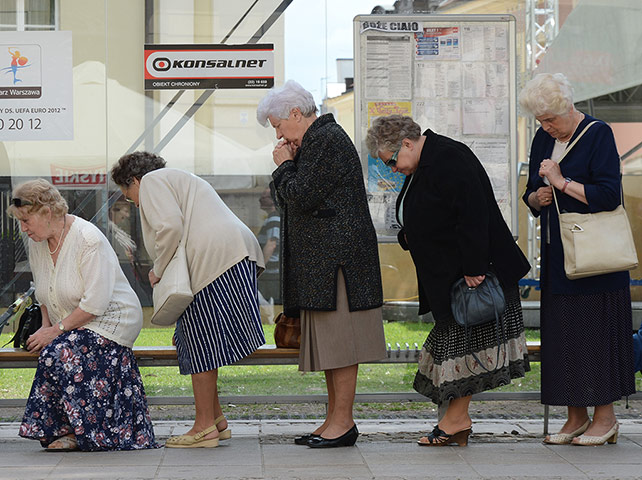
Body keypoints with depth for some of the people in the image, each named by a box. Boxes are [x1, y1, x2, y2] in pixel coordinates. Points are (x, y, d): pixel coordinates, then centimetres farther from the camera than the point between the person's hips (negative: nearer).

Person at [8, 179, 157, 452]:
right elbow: (44, 293, 17)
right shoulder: (37, 244, 3)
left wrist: (56, 330, -22)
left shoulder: (89, 240, -22)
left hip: (112, 320, -8)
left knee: (57, 355, -29)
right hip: (72, 327, 8)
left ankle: (75, 432, -14)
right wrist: (46, 325, 0)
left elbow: (95, 303, -25)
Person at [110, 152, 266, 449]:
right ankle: (215, 418, 16)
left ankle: (205, 427, -2)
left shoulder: (152, 181, 6)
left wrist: (158, 270, -2)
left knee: (200, 343, -5)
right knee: (198, 341, 15)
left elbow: (170, 227, -13)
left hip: (216, 256, -10)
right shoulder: (181, 180, 35)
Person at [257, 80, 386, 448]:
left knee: (338, 340, -7)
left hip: (336, 258, -11)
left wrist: (284, 166, -3)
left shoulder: (327, 140, -12)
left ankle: (343, 421, -4)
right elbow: (292, 201, 21)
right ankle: (335, 420, 15)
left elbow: (301, 198, -18)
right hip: (322, 260, 11)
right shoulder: (317, 140, 20)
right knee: (329, 339, 11)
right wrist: (289, 166, 8)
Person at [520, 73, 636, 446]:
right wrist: (537, 198, -4)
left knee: (596, 329, -4)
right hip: (557, 254, 7)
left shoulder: (598, 135, -9)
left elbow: (610, 194, -17)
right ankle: (577, 417, 13)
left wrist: (562, 183, -16)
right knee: (562, 332, 5)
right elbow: (531, 195, 18)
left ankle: (605, 418, 5)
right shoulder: (543, 140, 11)